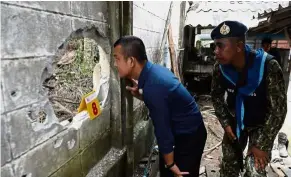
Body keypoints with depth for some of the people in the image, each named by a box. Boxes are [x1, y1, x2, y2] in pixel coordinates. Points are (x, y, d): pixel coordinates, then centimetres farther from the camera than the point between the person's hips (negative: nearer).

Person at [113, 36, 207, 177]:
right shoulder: (153, 70, -5)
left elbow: (163, 130, -25)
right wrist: (139, 95, -6)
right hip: (181, 132, 9)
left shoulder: (153, 86, -33)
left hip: (189, 136, -9)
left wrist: (170, 164, -11)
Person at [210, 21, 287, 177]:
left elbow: (278, 109, -23)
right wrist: (226, 123, -6)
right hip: (234, 121, 3)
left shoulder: (268, 66, -29)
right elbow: (216, 96, -1)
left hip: (261, 124, -3)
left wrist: (261, 144, -20)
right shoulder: (220, 67, -19)